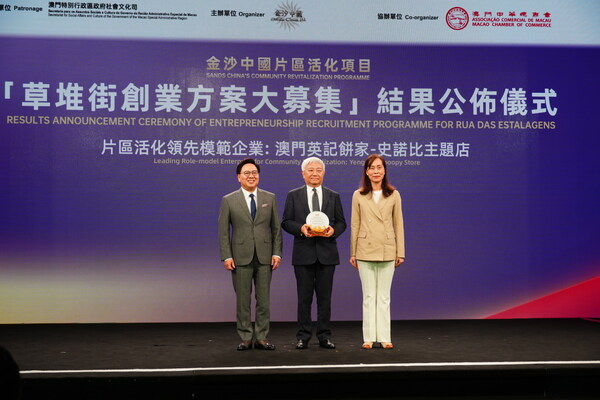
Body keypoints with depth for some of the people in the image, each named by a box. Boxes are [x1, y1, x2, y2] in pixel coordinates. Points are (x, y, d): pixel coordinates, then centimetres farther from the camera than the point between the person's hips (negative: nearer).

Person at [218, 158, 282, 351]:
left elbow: (276, 228, 7)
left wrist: (277, 253, -1)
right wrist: (226, 256, -7)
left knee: (263, 300, 5)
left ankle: (261, 338, 13)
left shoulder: (270, 198, 8)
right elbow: (223, 231, 1)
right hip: (241, 257, -1)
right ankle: (245, 338, 13)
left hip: (265, 257, 1)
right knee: (242, 300, 4)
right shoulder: (229, 200, 3)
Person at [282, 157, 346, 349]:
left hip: (327, 253, 1)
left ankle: (324, 337, 13)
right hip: (304, 253, -1)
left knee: (325, 297, 5)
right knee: (304, 297, 4)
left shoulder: (334, 196, 10)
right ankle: (303, 337, 12)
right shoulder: (293, 195, 6)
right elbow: (286, 222, 3)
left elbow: (341, 222, 9)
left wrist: (333, 230, -13)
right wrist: (301, 228, -16)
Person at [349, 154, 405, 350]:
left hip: (387, 251, 0)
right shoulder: (358, 196, 3)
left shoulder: (393, 195, 4)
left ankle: (384, 337, 12)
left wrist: (400, 252, 2)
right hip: (365, 250, 0)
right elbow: (354, 225, 5)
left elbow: (398, 225, 5)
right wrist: (353, 253, 3)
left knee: (384, 296, 5)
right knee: (368, 296, 5)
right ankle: (369, 337, 11)